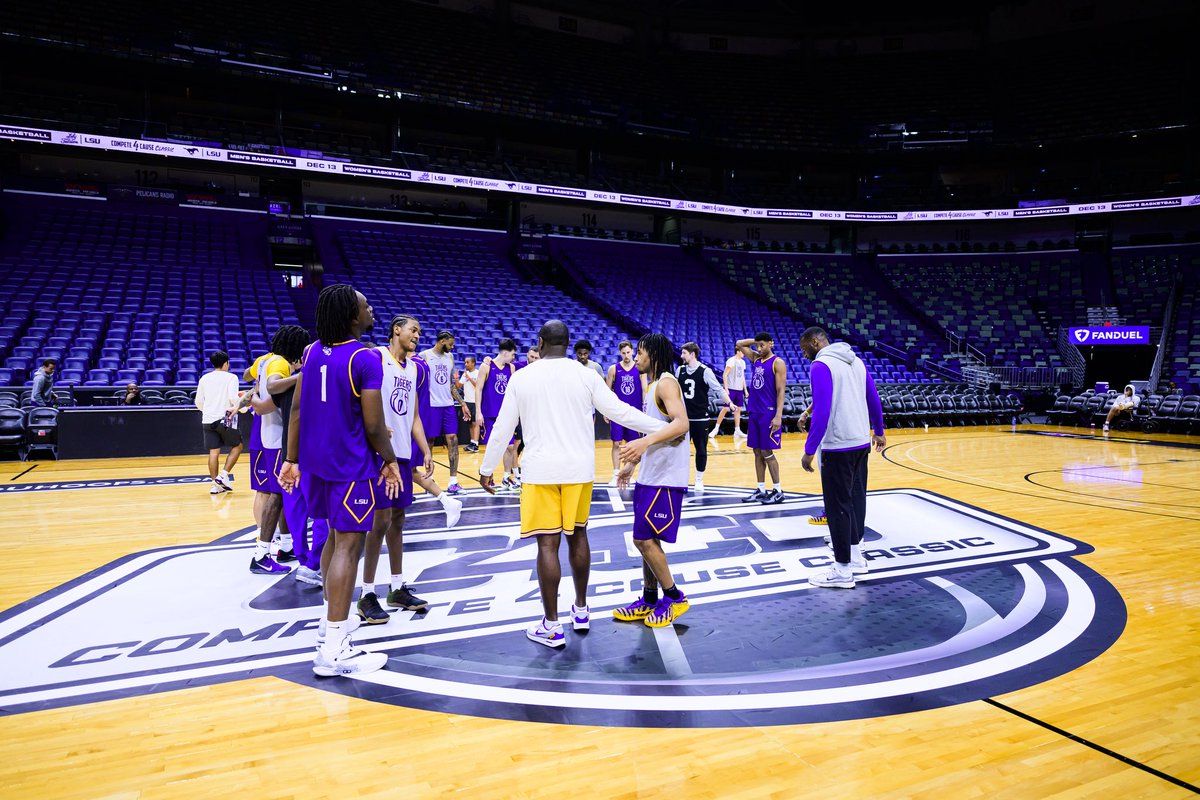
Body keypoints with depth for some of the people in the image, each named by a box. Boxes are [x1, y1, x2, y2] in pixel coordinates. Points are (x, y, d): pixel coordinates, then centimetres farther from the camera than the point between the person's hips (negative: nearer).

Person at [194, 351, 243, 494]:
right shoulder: (231, 377, -4)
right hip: (225, 418, -5)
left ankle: (216, 484, 6)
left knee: (214, 451, 6)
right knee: (237, 446, 11)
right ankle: (224, 475, -1)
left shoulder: (204, 378, 11)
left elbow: (198, 402, 12)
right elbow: (233, 398, -16)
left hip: (207, 419, 5)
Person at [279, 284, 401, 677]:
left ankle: (332, 620, 35)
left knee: (335, 538, 22)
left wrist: (292, 458, 15)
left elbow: (298, 410, 9)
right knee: (348, 547, -5)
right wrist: (390, 461, -2)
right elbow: (374, 426, -16)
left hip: (317, 462, 8)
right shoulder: (366, 359, -16)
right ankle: (333, 651, -4)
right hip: (352, 466, -8)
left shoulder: (313, 352, 6)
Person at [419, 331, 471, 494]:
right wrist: (419, 406, -14)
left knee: (453, 441, 0)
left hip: (448, 405, 5)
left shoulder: (450, 357, 12)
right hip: (430, 406, -5)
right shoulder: (424, 356, -5)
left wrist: (463, 404, 13)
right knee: (429, 441, 4)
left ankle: (453, 482, 3)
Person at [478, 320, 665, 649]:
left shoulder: (521, 377, -1)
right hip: (579, 469, 2)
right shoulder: (586, 375, -1)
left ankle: (551, 627, 7)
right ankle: (581, 610, 30)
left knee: (547, 544, 1)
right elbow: (619, 412, -1)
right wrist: (662, 427, 9)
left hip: (540, 472, -2)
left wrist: (486, 469, 13)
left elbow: (502, 428, 2)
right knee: (577, 536, 17)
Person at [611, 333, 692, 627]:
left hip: (665, 478, -10)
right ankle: (649, 600, 24)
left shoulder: (666, 383, -13)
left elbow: (681, 423, -28)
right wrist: (633, 462, 24)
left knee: (645, 539, -6)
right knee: (647, 539, 13)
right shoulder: (652, 386, 16)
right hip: (650, 476, 10)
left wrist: (644, 441, -39)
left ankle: (674, 598, 9)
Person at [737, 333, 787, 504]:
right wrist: (757, 341, 10)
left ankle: (778, 491, 6)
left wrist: (778, 416, -20)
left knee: (767, 452, -4)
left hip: (769, 414, -7)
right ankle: (761, 490, 15)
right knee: (757, 452, 8)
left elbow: (781, 391, -13)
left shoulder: (778, 363, -8)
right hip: (754, 412, 7)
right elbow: (739, 344, 22)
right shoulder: (756, 358, 12)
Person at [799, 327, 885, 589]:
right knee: (856, 498, 17)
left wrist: (809, 450, -18)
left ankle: (843, 570, 6)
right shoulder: (856, 360, 11)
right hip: (861, 442, 8)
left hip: (838, 446, -8)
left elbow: (821, 411, -21)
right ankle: (856, 556, 28)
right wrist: (878, 431, 29)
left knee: (838, 506, -1)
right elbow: (874, 400, 16)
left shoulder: (821, 365, -14)